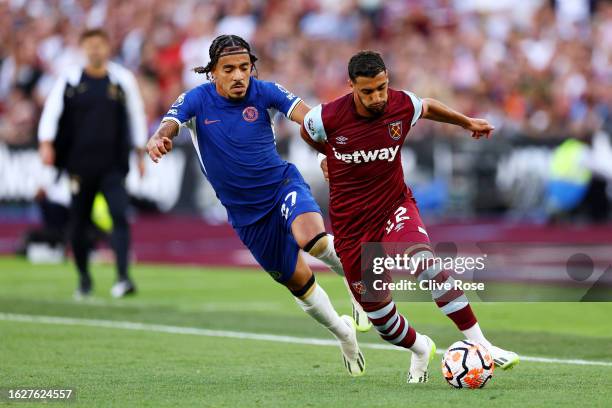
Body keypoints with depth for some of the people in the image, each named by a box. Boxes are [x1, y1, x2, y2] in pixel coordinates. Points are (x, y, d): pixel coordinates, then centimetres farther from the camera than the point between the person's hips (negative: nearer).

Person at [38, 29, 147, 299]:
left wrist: (140, 154, 12)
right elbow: (51, 112, -3)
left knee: (120, 216, -15)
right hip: (80, 163, 1)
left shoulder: (122, 79, 5)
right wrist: (46, 144, -18)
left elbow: (136, 115, 12)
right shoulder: (69, 81, 3)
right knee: (79, 222, 7)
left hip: (113, 164, -1)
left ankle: (123, 277, -19)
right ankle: (83, 277, 24)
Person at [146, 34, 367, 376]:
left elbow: (308, 117, -24)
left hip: (283, 184, -2)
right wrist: (159, 139, -51)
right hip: (246, 214, 2)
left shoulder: (263, 92, -11)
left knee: (311, 238, -35)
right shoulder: (197, 100, -8)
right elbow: (169, 125, -25)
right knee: (298, 282, 9)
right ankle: (344, 333, 34)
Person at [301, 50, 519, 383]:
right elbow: (305, 132, 9)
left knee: (425, 261, -33)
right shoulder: (327, 118, -17)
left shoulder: (403, 106, -11)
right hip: (351, 224, 0)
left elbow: (429, 107, 15)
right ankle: (419, 350, 36)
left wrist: (468, 122, 22)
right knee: (378, 314, 2)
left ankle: (480, 345, -32)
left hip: (394, 206, 0)